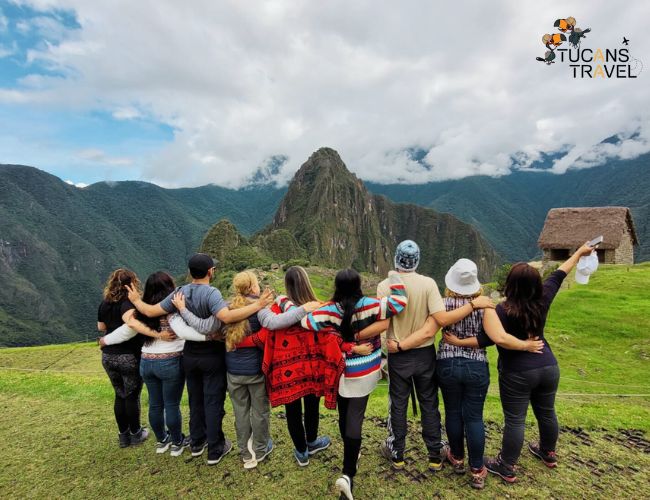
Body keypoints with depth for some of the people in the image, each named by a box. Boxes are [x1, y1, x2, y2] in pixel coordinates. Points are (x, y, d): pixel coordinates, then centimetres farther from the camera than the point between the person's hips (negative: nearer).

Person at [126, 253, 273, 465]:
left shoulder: (179, 293, -6)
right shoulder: (211, 293, -23)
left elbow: (151, 312, -4)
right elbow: (226, 317, -39)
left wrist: (136, 301, 15)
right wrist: (257, 305, -38)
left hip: (190, 356, 5)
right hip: (212, 356, -5)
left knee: (195, 400, 21)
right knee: (213, 402, 7)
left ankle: (197, 442, 36)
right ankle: (215, 450, 18)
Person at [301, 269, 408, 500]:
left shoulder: (329, 311, -16)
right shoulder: (370, 306, -17)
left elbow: (304, 321, -19)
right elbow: (400, 301, -14)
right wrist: (394, 277, 0)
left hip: (341, 372, 1)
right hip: (364, 373, -1)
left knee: (344, 415, 22)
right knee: (355, 419, 1)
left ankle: (351, 455, 43)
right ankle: (348, 474, -4)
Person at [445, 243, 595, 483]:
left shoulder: (504, 310, -21)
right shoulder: (542, 299, -4)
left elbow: (487, 340, -21)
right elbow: (559, 275, 10)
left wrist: (458, 342, -15)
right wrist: (580, 251, 25)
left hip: (518, 373, -6)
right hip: (548, 367, 7)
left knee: (515, 420, 4)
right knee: (546, 412, 24)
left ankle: (507, 468, 17)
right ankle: (548, 453, 48)